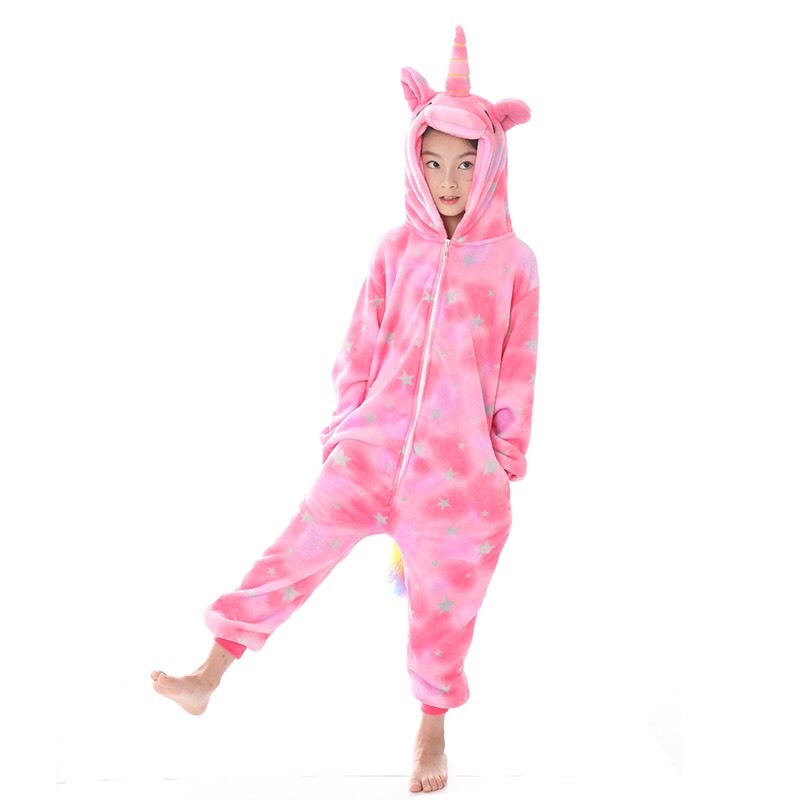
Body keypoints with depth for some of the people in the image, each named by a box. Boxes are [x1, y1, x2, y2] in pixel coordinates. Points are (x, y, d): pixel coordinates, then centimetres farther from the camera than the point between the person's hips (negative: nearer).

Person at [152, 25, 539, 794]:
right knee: (298, 551, -7)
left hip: (461, 469, -1)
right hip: (374, 448, 1)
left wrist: (507, 460, 2)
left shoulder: (513, 262, -3)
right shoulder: (396, 250, 2)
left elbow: (518, 372, 1)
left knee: (444, 605, 11)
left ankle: (433, 729, 32)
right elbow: (360, 351, 7)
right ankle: (208, 678, 2)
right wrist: (346, 427, 7)